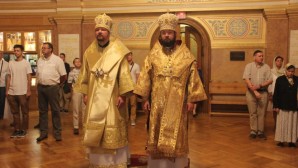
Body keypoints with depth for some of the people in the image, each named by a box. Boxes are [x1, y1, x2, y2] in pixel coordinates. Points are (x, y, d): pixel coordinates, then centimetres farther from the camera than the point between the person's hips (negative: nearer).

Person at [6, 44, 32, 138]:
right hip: (12, 92, 4)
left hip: (23, 92, -4)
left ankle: (24, 130, 13)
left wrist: (28, 90, -10)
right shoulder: (11, 63, 9)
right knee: (15, 112, 11)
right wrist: (7, 90, 6)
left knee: (24, 112, 4)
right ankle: (17, 129, 20)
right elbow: (9, 77, 11)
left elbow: (29, 78, -4)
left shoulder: (26, 63, -3)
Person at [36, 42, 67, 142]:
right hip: (41, 88, 5)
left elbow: (63, 76, -5)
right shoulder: (39, 60, 10)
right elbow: (37, 74, 19)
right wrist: (39, 85, 12)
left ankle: (57, 133, 9)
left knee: (55, 111, 1)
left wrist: (57, 84, 5)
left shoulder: (57, 60, -7)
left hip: (52, 88, -5)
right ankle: (43, 132, 19)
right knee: (42, 111, 10)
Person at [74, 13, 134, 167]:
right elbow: (85, 75, 12)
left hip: (112, 99, -4)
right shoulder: (89, 52, 7)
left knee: (113, 133, 2)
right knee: (95, 133, 11)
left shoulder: (118, 52, -7)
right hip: (94, 99, 4)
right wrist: (85, 93, 8)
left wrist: (122, 94, -14)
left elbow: (124, 74, -9)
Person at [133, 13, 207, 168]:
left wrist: (191, 99, -3)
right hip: (158, 103, 1)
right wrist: (145, 98, 0)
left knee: (176, 136, 4)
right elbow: (145, 77, 4)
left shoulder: (186, 56, 1)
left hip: (177, 104, -1)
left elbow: (193, 78, 1)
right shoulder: (152, 55, 5)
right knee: (157, 137, 7)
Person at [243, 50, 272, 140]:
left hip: (263, 92, 1)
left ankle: (260, 131, 13)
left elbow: (270, 80, -1)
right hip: (251, 92, -1)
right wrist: (255, 91, -17)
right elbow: (246, 79, -10)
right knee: (252, 113, 4)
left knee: (261, 113, 5)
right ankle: (253, 131, 12)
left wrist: (259, 86, -17)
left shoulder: (266, 67, 3)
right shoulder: (249, 66, -1)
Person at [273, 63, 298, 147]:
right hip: (283, 106, -2)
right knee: (282, 123, 4)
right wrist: (276, 106, -7)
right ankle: (281, 140, 12)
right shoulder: (280, 79, -3)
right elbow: (276, 94, -3)